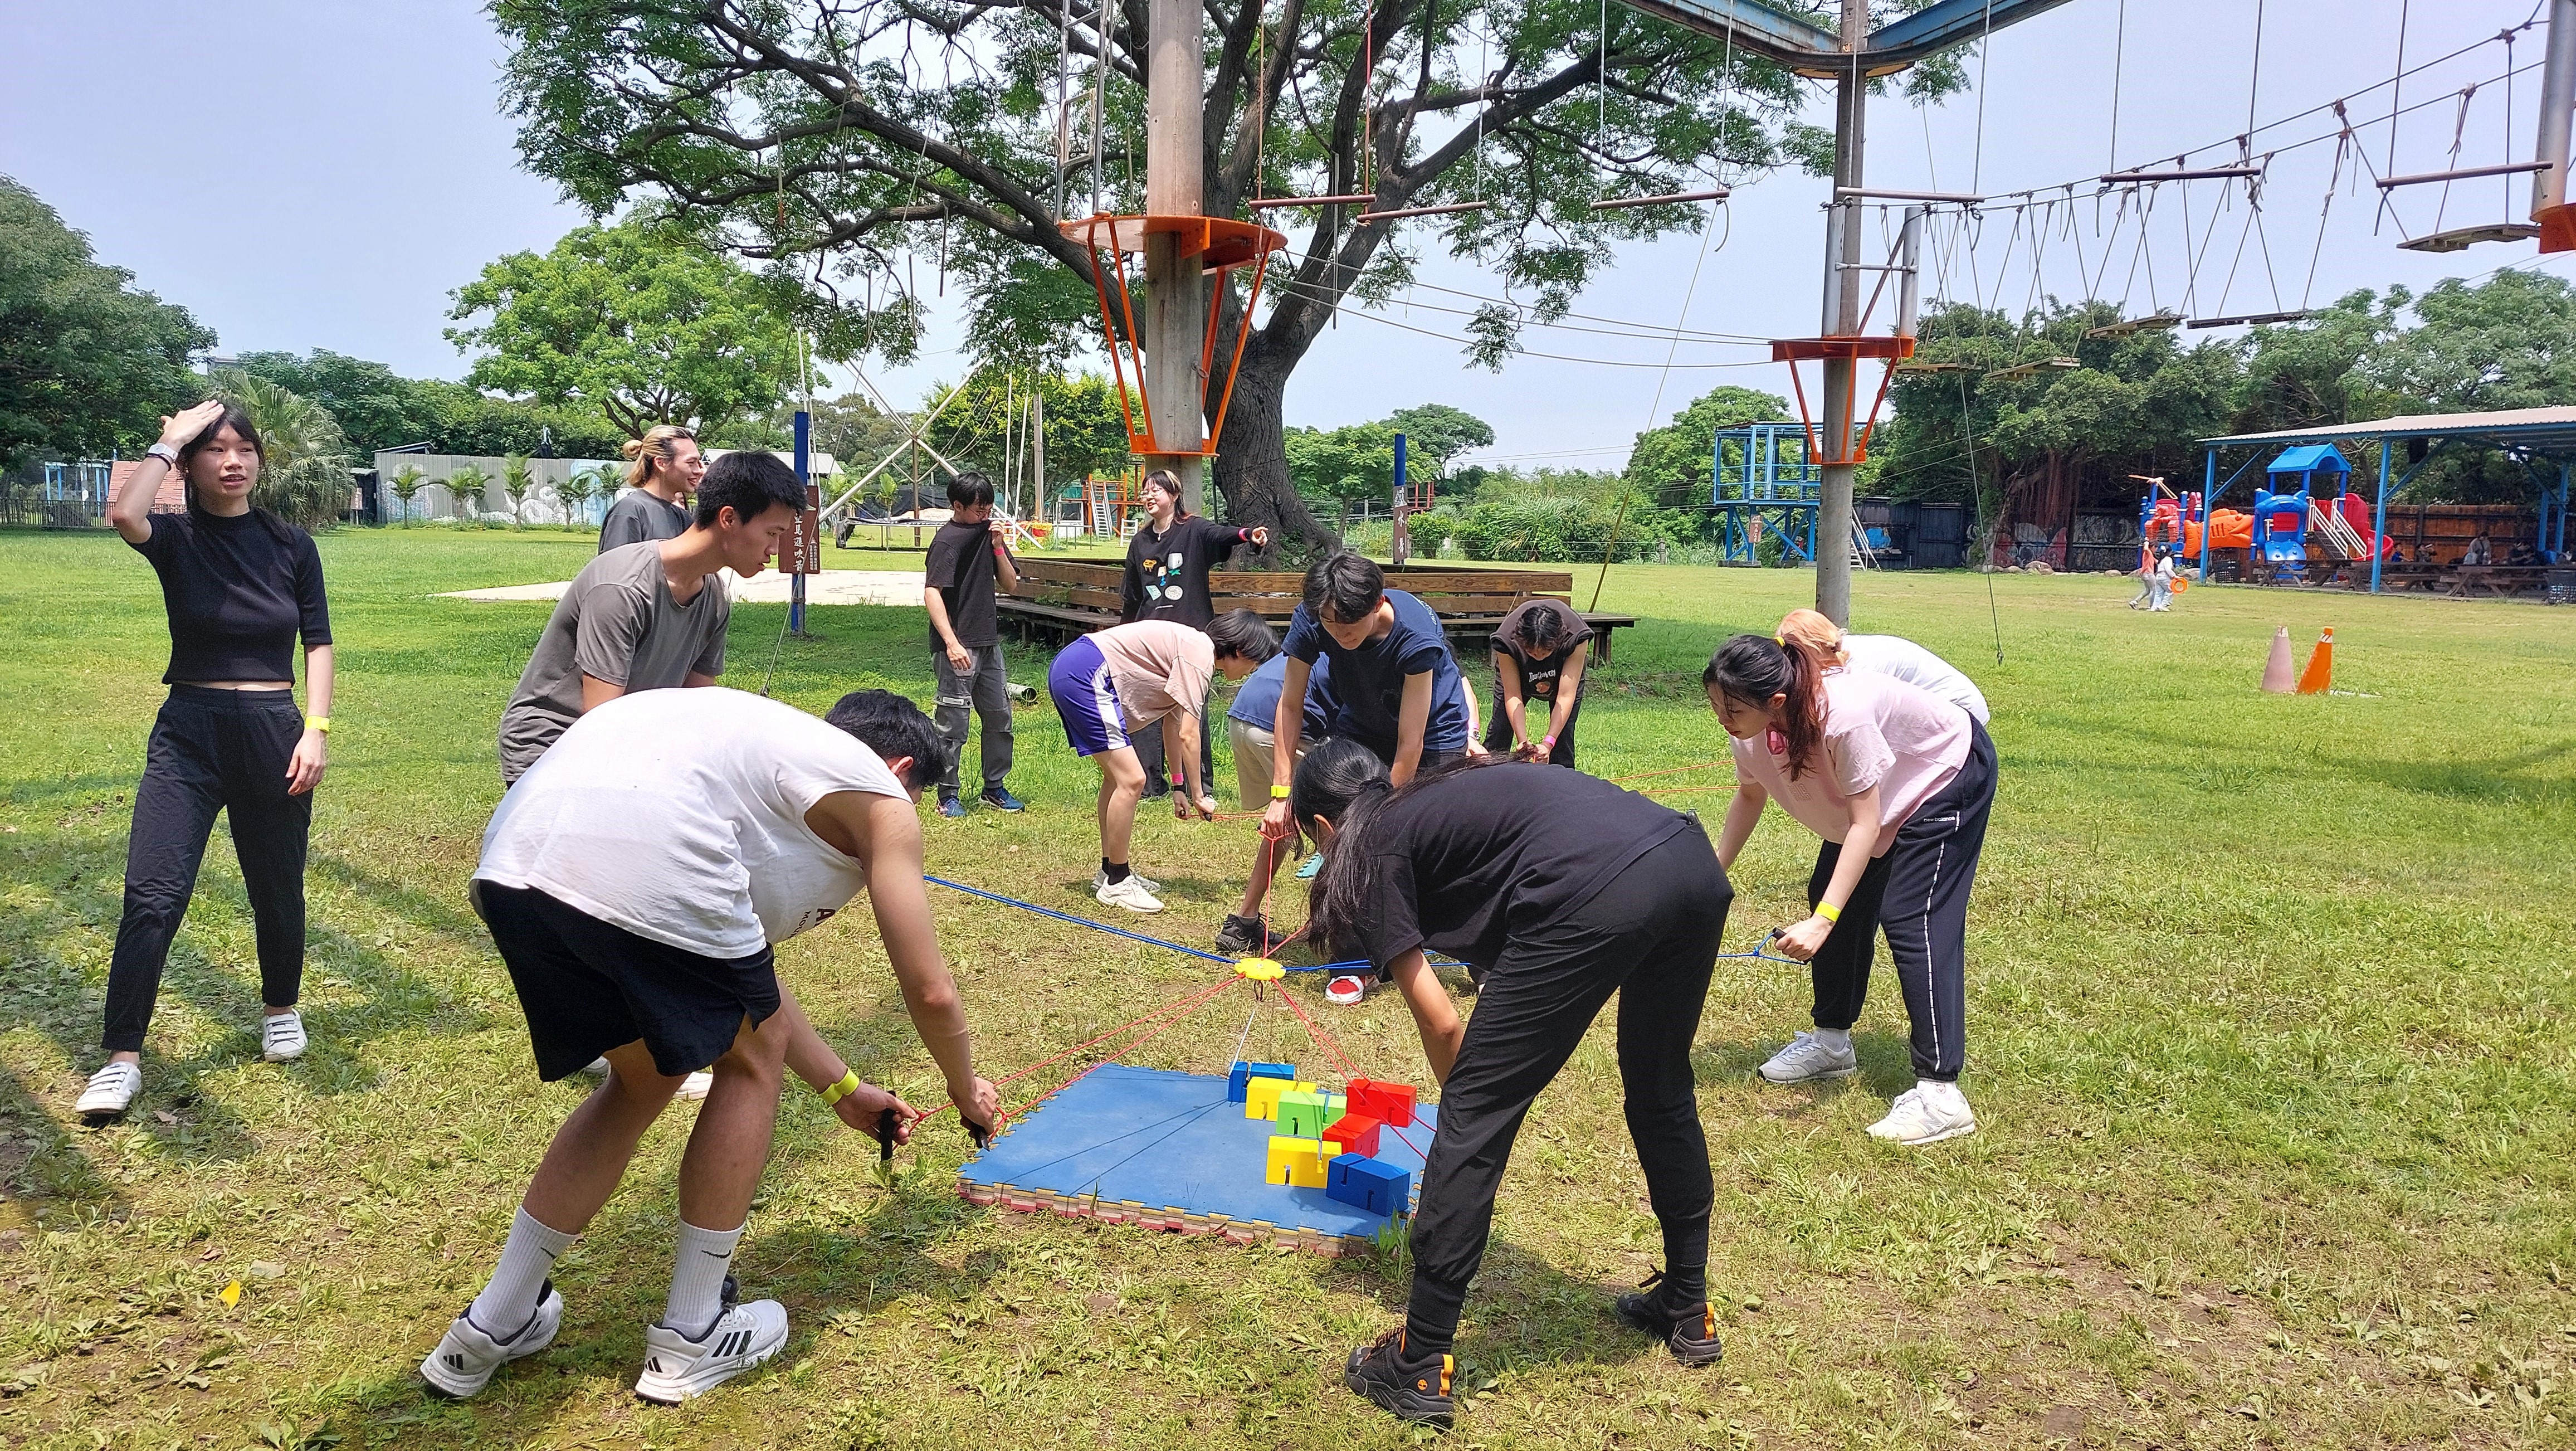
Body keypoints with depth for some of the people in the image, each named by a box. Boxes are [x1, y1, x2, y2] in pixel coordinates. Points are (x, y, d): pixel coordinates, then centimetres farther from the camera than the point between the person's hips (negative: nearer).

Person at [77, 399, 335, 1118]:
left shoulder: (291, 545, 3)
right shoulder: (176, 539, -1)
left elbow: (318, 644, 4)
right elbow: (123, 512, -25)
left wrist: (317, 729, -6)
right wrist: (171, 438, -13)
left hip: (274, 734, 1)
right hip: (188, 734, -1)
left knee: (277, 890, 12)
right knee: (152, 895, -9)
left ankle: (282, 1010, 36)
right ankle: (121, 1059, -2)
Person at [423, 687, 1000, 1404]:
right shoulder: (883, 802, 17)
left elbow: (738, 974, 41)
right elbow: (930, 992, 19)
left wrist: (842, 1089, 47)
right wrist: (967, 1089, 39)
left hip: (511, 859, 8)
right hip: (642, 872, -8)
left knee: (645, 1075, 28)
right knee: (751, 1057, 18)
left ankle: (492, 1328, 37)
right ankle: (690, 1339, 28)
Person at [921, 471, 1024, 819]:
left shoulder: (988, 534, 12)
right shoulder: (948, 539, -11)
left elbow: (1011, 584, 13)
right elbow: (931, 594, -19)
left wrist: (997, 546, -3)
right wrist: (952, 643, -25)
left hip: (988, 642, 8)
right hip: (958, 646, -8)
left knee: (999, 718, 14)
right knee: (954, 724, -2)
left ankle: (995, 788, 26)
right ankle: (948, 796, 7)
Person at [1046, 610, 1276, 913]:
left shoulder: (1192, 648, 17)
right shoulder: (1200, 654, -12)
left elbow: (1173, 725, 21)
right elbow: (1188, 735, -14)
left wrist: (1179, 786, 21)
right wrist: (1199, 795, -5)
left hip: (1069, 671, 11)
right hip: (1085, 675, -11)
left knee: (1117, 776, 21)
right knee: (1131, 780, -11)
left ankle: (1110, 872, 29)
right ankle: (1116, 884, 0)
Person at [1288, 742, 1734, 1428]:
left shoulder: (1371, 849, 15)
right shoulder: (1446, 797, 34)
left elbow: (1439, 1022, 13)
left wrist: (1468, 1098, 31)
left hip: (1595, 895, -8)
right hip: (1694, 860, 9)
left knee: (1474, 1119, 6)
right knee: (1663, 1095, 28)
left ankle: (1418, 1365, 13)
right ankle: (1688, 1312, 44)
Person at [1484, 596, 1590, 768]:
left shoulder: (1575, 638, -41)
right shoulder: (1507, 640, -40)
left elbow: (1566, 696, -39)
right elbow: (1512, 695, -32)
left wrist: (1548, 743, -45)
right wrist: (1523, 741, -41)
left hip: (1565, 666, 0)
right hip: (1515, 665, 0)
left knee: (1563, 732, -11)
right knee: (1500, 726, -5)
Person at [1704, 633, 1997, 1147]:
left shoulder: (1844, 716, -42)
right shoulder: (1752, 724, -20)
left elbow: (1865, 824, -34)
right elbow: (1750, 797, -1)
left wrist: (1821, 921, -39)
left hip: (1949, 774, -8)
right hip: (1878, 789, 8)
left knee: (1912, 921, -15)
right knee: (1834, 897, 9)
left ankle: (1940, 1094, -13)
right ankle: (1831, 1042, 29)